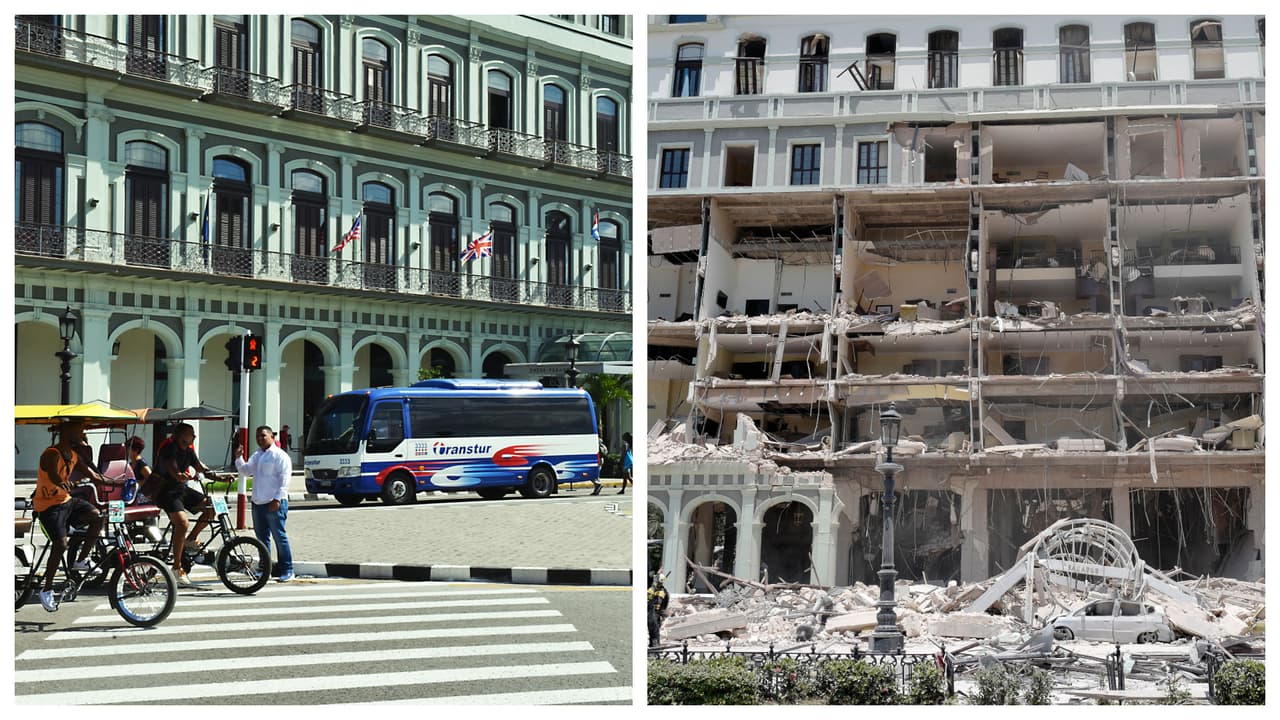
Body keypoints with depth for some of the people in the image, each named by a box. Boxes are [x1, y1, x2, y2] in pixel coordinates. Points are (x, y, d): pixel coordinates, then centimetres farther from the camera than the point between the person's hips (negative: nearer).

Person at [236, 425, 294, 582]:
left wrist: (278, 499, -19)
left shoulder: (280, 456, -6)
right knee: (262, 537, 12)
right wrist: (238, 458, 5)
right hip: (258, 503, 8)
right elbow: (246, 470, 22)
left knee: (279, 537, -8)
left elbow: (284, 479, -12)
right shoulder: (256, 456, 19)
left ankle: (287, 570, -5)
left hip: (274, 504, -8)